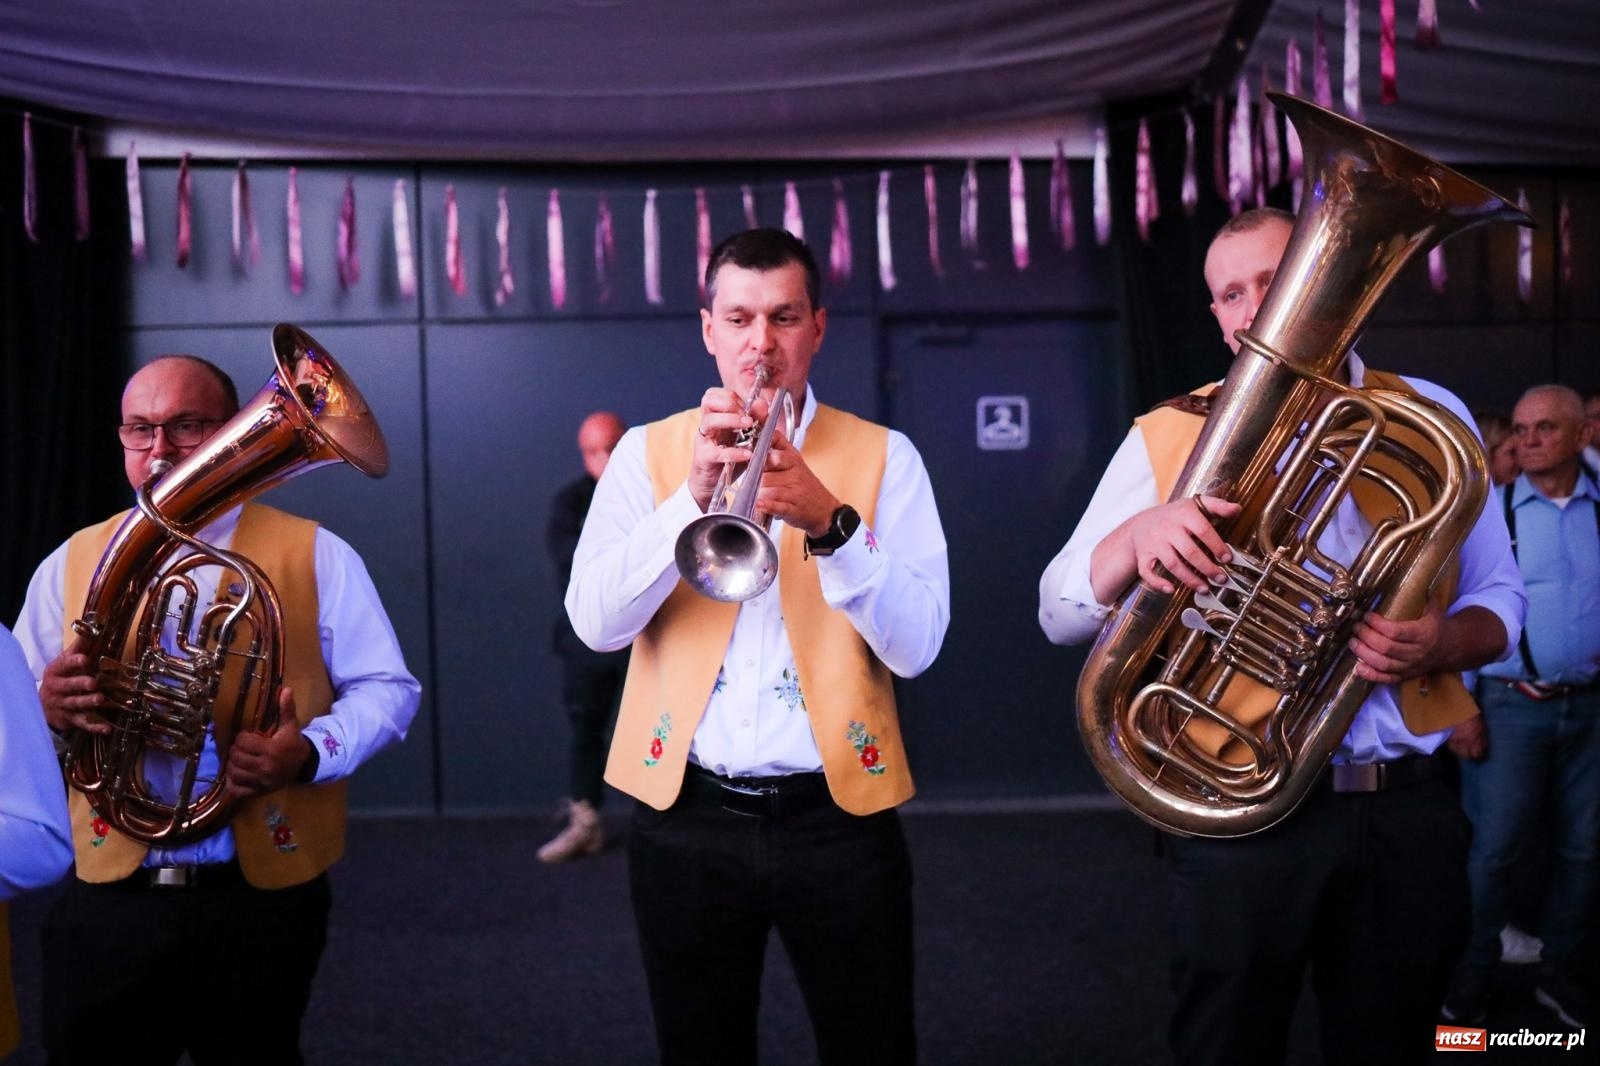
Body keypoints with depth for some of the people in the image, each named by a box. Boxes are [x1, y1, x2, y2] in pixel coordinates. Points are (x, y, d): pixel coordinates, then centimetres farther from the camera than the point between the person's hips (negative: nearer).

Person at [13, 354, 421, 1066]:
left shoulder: (316, 555, 0)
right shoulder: (72, 562, 8)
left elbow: (386, 688, -1)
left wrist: (309, 754, -21)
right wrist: (48, 706, -15)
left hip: (264, 897, -1)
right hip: (110, 897, 2)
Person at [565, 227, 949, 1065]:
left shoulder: (884, 456, 1)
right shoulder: (648, 452, 3)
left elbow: (914, 645, -9)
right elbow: (594, 623, -10)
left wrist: (831, 523, -24)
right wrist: (694, 495, -22)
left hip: (837, 816, 0)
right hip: (688, 817, 1)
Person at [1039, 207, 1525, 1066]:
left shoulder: (1431, 419, 5)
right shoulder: (1170, 435, 0)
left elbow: (1498, 599, 10)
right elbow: (1059, 614, -5)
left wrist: (1443, 643, -14)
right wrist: (1134, 538, -27)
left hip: (1406, 810, 2)